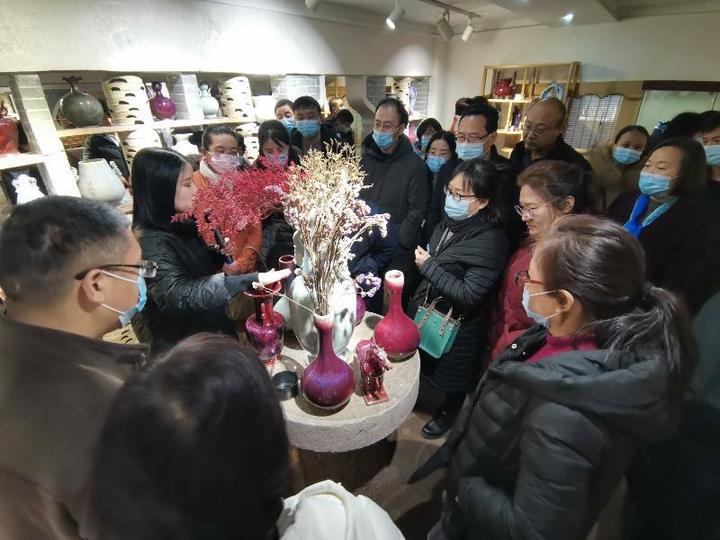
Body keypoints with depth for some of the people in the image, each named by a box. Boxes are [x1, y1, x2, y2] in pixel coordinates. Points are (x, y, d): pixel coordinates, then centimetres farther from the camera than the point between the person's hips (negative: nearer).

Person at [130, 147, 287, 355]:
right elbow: (178, 295, -40)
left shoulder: (178, 224, -1)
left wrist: (223, 253, -9)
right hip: (178, 344, -7)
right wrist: (252, 280, -46)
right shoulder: (151, 243, -26)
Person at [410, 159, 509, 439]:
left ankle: (450, 412, 48)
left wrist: (428, 266, -28)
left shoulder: (491, 241, -28)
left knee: (453, 374, 19)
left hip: (456, 325, -7)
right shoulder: (449, 223, -4)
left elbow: (468, 296, -30)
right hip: (426, 310, 7)